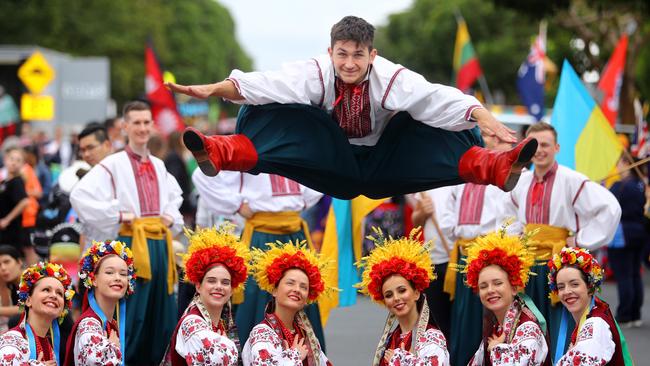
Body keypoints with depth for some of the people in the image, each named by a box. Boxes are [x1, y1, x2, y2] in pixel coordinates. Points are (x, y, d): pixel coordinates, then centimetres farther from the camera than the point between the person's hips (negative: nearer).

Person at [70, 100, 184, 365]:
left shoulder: (158, 166, 14)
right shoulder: (113, 165, -6)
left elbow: (175, 195, 34)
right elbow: (79, 196, -16)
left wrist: (171, 217, 14)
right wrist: (118, 215, -14)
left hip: (161, 245, 7)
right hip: (131, 243, -7)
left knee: (161, 314, 8)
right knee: (130, 316, -8)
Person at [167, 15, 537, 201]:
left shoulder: (392, 78, -19)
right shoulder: (317, 73, -15)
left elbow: (440, 98, -33)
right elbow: (265, 84, -27)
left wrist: (485, 118, -51)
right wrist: (212, 89, -42)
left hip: (383, 167, 0)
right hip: (333, 164, 1)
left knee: (427, 130, -27)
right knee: (283, 118, -23)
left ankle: (499, 168, -44)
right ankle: (216, 154, -44)